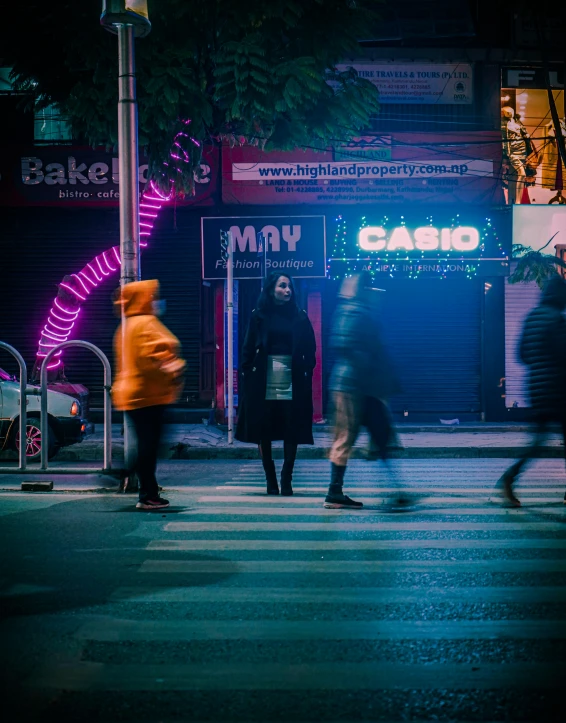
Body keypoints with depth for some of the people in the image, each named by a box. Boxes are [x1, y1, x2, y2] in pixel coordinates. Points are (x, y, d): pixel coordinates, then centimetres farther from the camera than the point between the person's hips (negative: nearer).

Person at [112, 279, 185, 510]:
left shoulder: (126, 326, 20)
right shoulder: (147, 323, -12)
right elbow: (154, 356, -22)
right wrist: (173, 370, -13)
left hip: (133, 394, 10)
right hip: (147, 396, -10)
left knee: (147, 445, 13)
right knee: (149, 446, -7)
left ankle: (149, 494, 18)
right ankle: (148, 496, -5)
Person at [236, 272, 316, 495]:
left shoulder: (300, 316, 7)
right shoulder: (259, 316, 5)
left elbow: (310, 350, 6)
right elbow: (248, 348, 4)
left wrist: (306, 373, -4)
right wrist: (247, 373, -5)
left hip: (292, 382, 0)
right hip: (263, 383, 0)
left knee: (291, 431, 0)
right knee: (263, 431, 2)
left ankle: (286, 480, 10)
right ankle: (271, 480, 13)